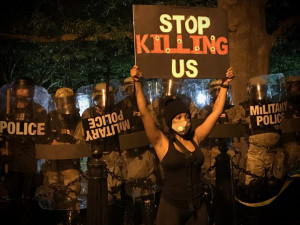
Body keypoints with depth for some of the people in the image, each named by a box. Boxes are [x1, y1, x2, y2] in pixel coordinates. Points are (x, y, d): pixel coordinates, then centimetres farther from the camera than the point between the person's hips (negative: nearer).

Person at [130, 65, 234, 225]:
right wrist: (137, 83, -23)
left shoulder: (195, 138, 3)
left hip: (197, 207, 4)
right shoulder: (162, 143, -7)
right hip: (171, 208, -3)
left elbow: (216, 111, 7)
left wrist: (225, 84, 9)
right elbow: (144, 113, -16)